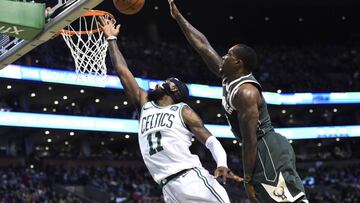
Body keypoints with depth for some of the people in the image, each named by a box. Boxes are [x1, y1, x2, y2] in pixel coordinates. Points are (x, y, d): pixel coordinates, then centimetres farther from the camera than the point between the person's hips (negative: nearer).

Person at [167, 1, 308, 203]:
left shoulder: (245, 92, -18)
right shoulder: (230, 77, 10)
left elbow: (250, 141, -21)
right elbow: (203, 45, 18)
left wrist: (248, 180, -18)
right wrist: (178, 16, 21)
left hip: (269, 152, -11)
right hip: (264, 151, 11)